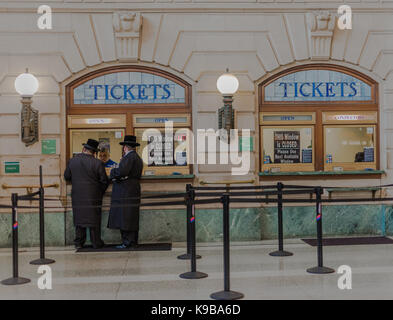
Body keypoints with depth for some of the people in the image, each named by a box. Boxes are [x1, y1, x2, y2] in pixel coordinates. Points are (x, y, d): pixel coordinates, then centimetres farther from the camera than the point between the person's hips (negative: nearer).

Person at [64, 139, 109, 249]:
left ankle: (79, 242, 15)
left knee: (79, 218, 12)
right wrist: (100, 191, 10)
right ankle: (96, 243, 10)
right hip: (93, 196, -3)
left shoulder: (73, 161, 0)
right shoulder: (98, 163, -11)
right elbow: (104, 181, -7)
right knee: (94, 218, 6)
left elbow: (67, 176, 10)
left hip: (77, 196, 3)